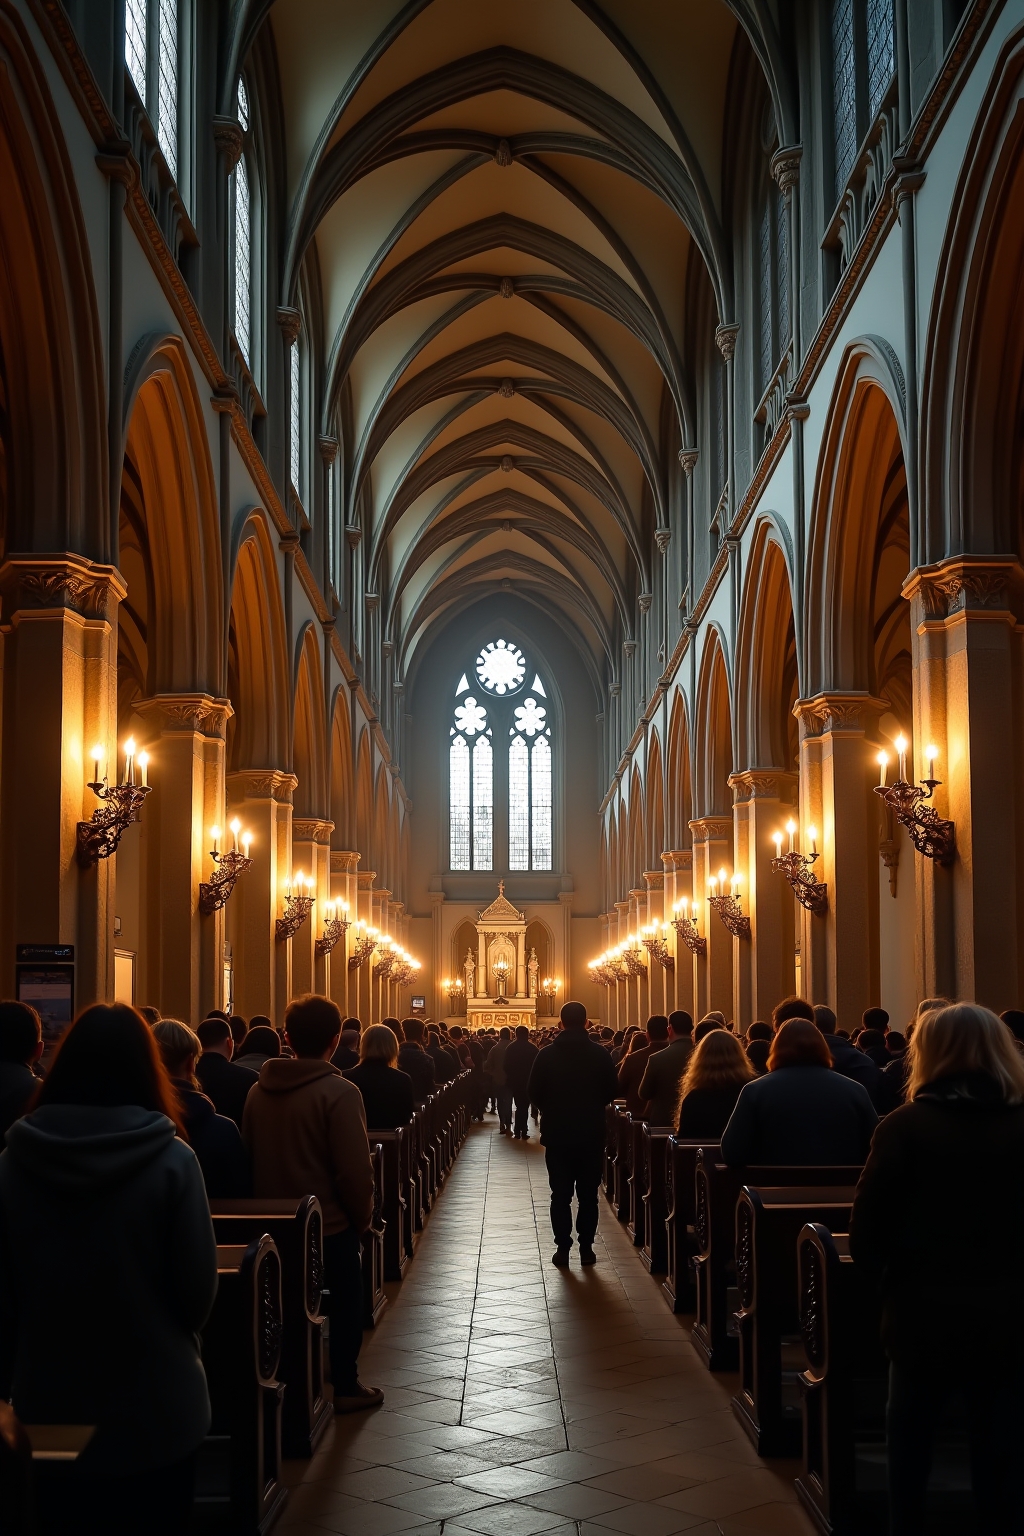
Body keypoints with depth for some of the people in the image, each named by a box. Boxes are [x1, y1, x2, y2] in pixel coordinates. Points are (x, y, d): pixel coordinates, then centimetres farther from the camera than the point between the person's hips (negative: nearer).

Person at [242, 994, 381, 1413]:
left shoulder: (260, 1089, -3)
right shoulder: (339, 1092, -20)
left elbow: (248, 1154, 5)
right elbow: (355, 1170, -21)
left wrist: (269, 1204, 16)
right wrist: (363, 1216, -5)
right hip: (331, 1223, -5)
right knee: (344, 1303, 12)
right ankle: (345, 1386, 21)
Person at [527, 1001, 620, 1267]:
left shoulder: (548, 1054, -7)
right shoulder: (600, 1053, -6)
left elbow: (533, 1093, -6)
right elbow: (612, 1090, -2)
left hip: (557, 1133, 0)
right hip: (592, 1133, 1)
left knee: (560, 1194, 6)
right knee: (588, 1193, 9)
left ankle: (562, 1248, 5)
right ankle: (586, 1247, 9)